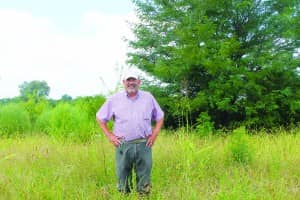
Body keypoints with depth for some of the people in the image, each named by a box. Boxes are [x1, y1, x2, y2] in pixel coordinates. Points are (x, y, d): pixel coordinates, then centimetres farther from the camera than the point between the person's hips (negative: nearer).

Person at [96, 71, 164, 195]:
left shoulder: (148, 97, 7)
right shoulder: (114, 99, 3)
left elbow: (160, 117, 16)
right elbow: (100, 117, 11)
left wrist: (154, 135, 5)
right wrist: (109, 135, 3)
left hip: (144, 145, 1)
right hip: (123, 145, 0)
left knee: (144, 184, 7)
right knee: (123, 181, 6)